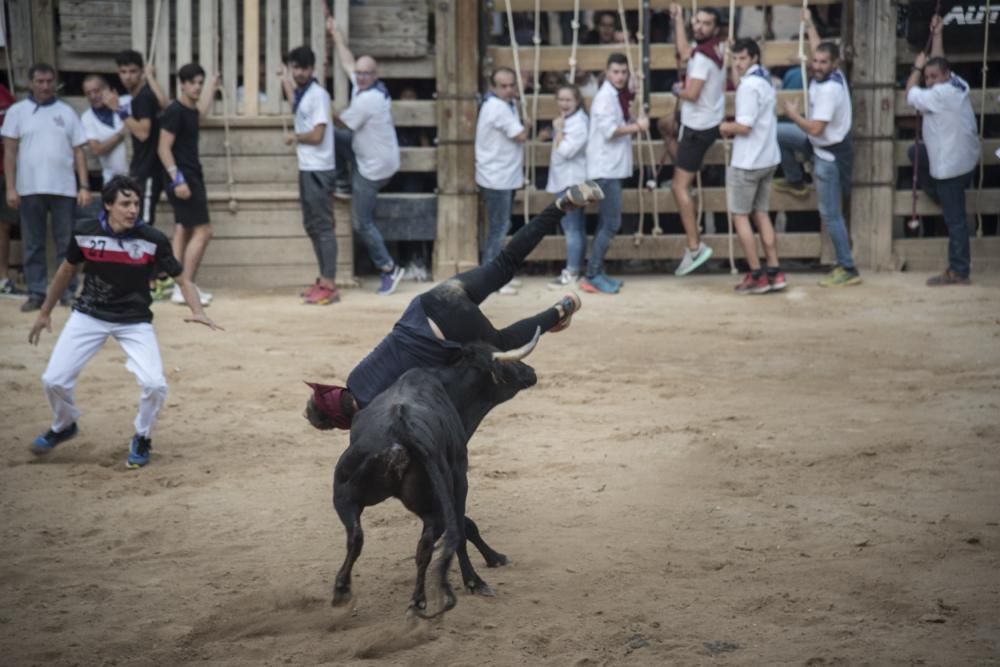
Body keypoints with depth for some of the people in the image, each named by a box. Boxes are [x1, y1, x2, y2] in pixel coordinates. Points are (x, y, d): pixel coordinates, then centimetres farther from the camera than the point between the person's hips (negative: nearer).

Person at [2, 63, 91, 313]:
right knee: (33, 245, 3)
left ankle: (68, 292, 7)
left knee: (66, 243, 2)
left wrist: (84, 186, 0)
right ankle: (36, 293, 8)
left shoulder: (66, 112, 9)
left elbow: (78, 151, 8)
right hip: (30, 188, -1)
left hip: (64, 188, 1)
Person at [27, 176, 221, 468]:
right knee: (54, 380, -5)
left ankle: (142, 439, 11)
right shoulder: (84, 232, -12)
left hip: (135, 320, -1)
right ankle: (64, 426, 29)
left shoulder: (153, 240, -17)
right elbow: (67, 271, 7)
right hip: (89, 315, 1)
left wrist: (197, 312, -30)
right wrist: (45, 312, 15)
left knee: (154, 384, -20)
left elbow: (182, 280, -11)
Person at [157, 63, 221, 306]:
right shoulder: (175, 111, -14)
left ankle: (181, 287, 13)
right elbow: (164, 148, -19)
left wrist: (213, 89, 49)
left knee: (183, 231, 10)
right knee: (202, 231, -10)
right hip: (182, 178, -10)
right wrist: (177, 179, -25)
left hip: (191, 177, 10)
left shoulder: (191, 111, 13)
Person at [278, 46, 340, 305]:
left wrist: (294, 138, -2)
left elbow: (316, 135, -20)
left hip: (319, 170, -10)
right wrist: (285, 82, 42)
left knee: (323, 226, -9)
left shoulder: (318, 95, -14)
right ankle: (323, 281, 20)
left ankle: (329, 286, -8)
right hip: (306, 169, 10)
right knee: (312, 226, 14)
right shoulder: (301, 94, 14)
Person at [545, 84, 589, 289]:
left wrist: (558, 130, -15)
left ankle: (571, 273, -8)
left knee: (572, 228, -9)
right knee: (576, 228, 15)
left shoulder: (578, 123, -16)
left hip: (572, 181, -11)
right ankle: (577, 269, 21)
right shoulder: (566, 120, 15)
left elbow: (565, 150, -22)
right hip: (564, 181, 11)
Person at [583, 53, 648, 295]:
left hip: (613, 166, 10)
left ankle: (596, 273, 18)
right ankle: (592, 276, -10)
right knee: (611, 223, -11)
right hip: (606, 168, -10)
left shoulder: (617, 95, 16)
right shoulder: (605, 96, -13)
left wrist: (633, 125, -2)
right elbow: (609, 130, -20)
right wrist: (636, 127, -15)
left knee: (607, 223, 13)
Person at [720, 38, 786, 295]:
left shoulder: (749, 85, -20)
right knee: (761, 214, 14)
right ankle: (774, 273, 10)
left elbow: (744, 127, -23)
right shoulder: (764, 78, 9)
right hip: (768, 158, 9)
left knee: (740, 216, 1)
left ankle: (756, 276, 0)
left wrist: (726, 127, -5)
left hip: (747, 163, -9)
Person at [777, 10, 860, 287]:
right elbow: (818, 48, 19)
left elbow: (815, 129, -33)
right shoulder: (831, 74, -5)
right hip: (823, 145, 9)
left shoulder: (829, 89, -32)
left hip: (830, 155, -9)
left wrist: (793, 114, -17)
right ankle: (795, 182, 34)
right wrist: (809, 24, 29)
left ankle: (848, 270, 0)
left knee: (831, 214, -4)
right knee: (778, 133, 18)